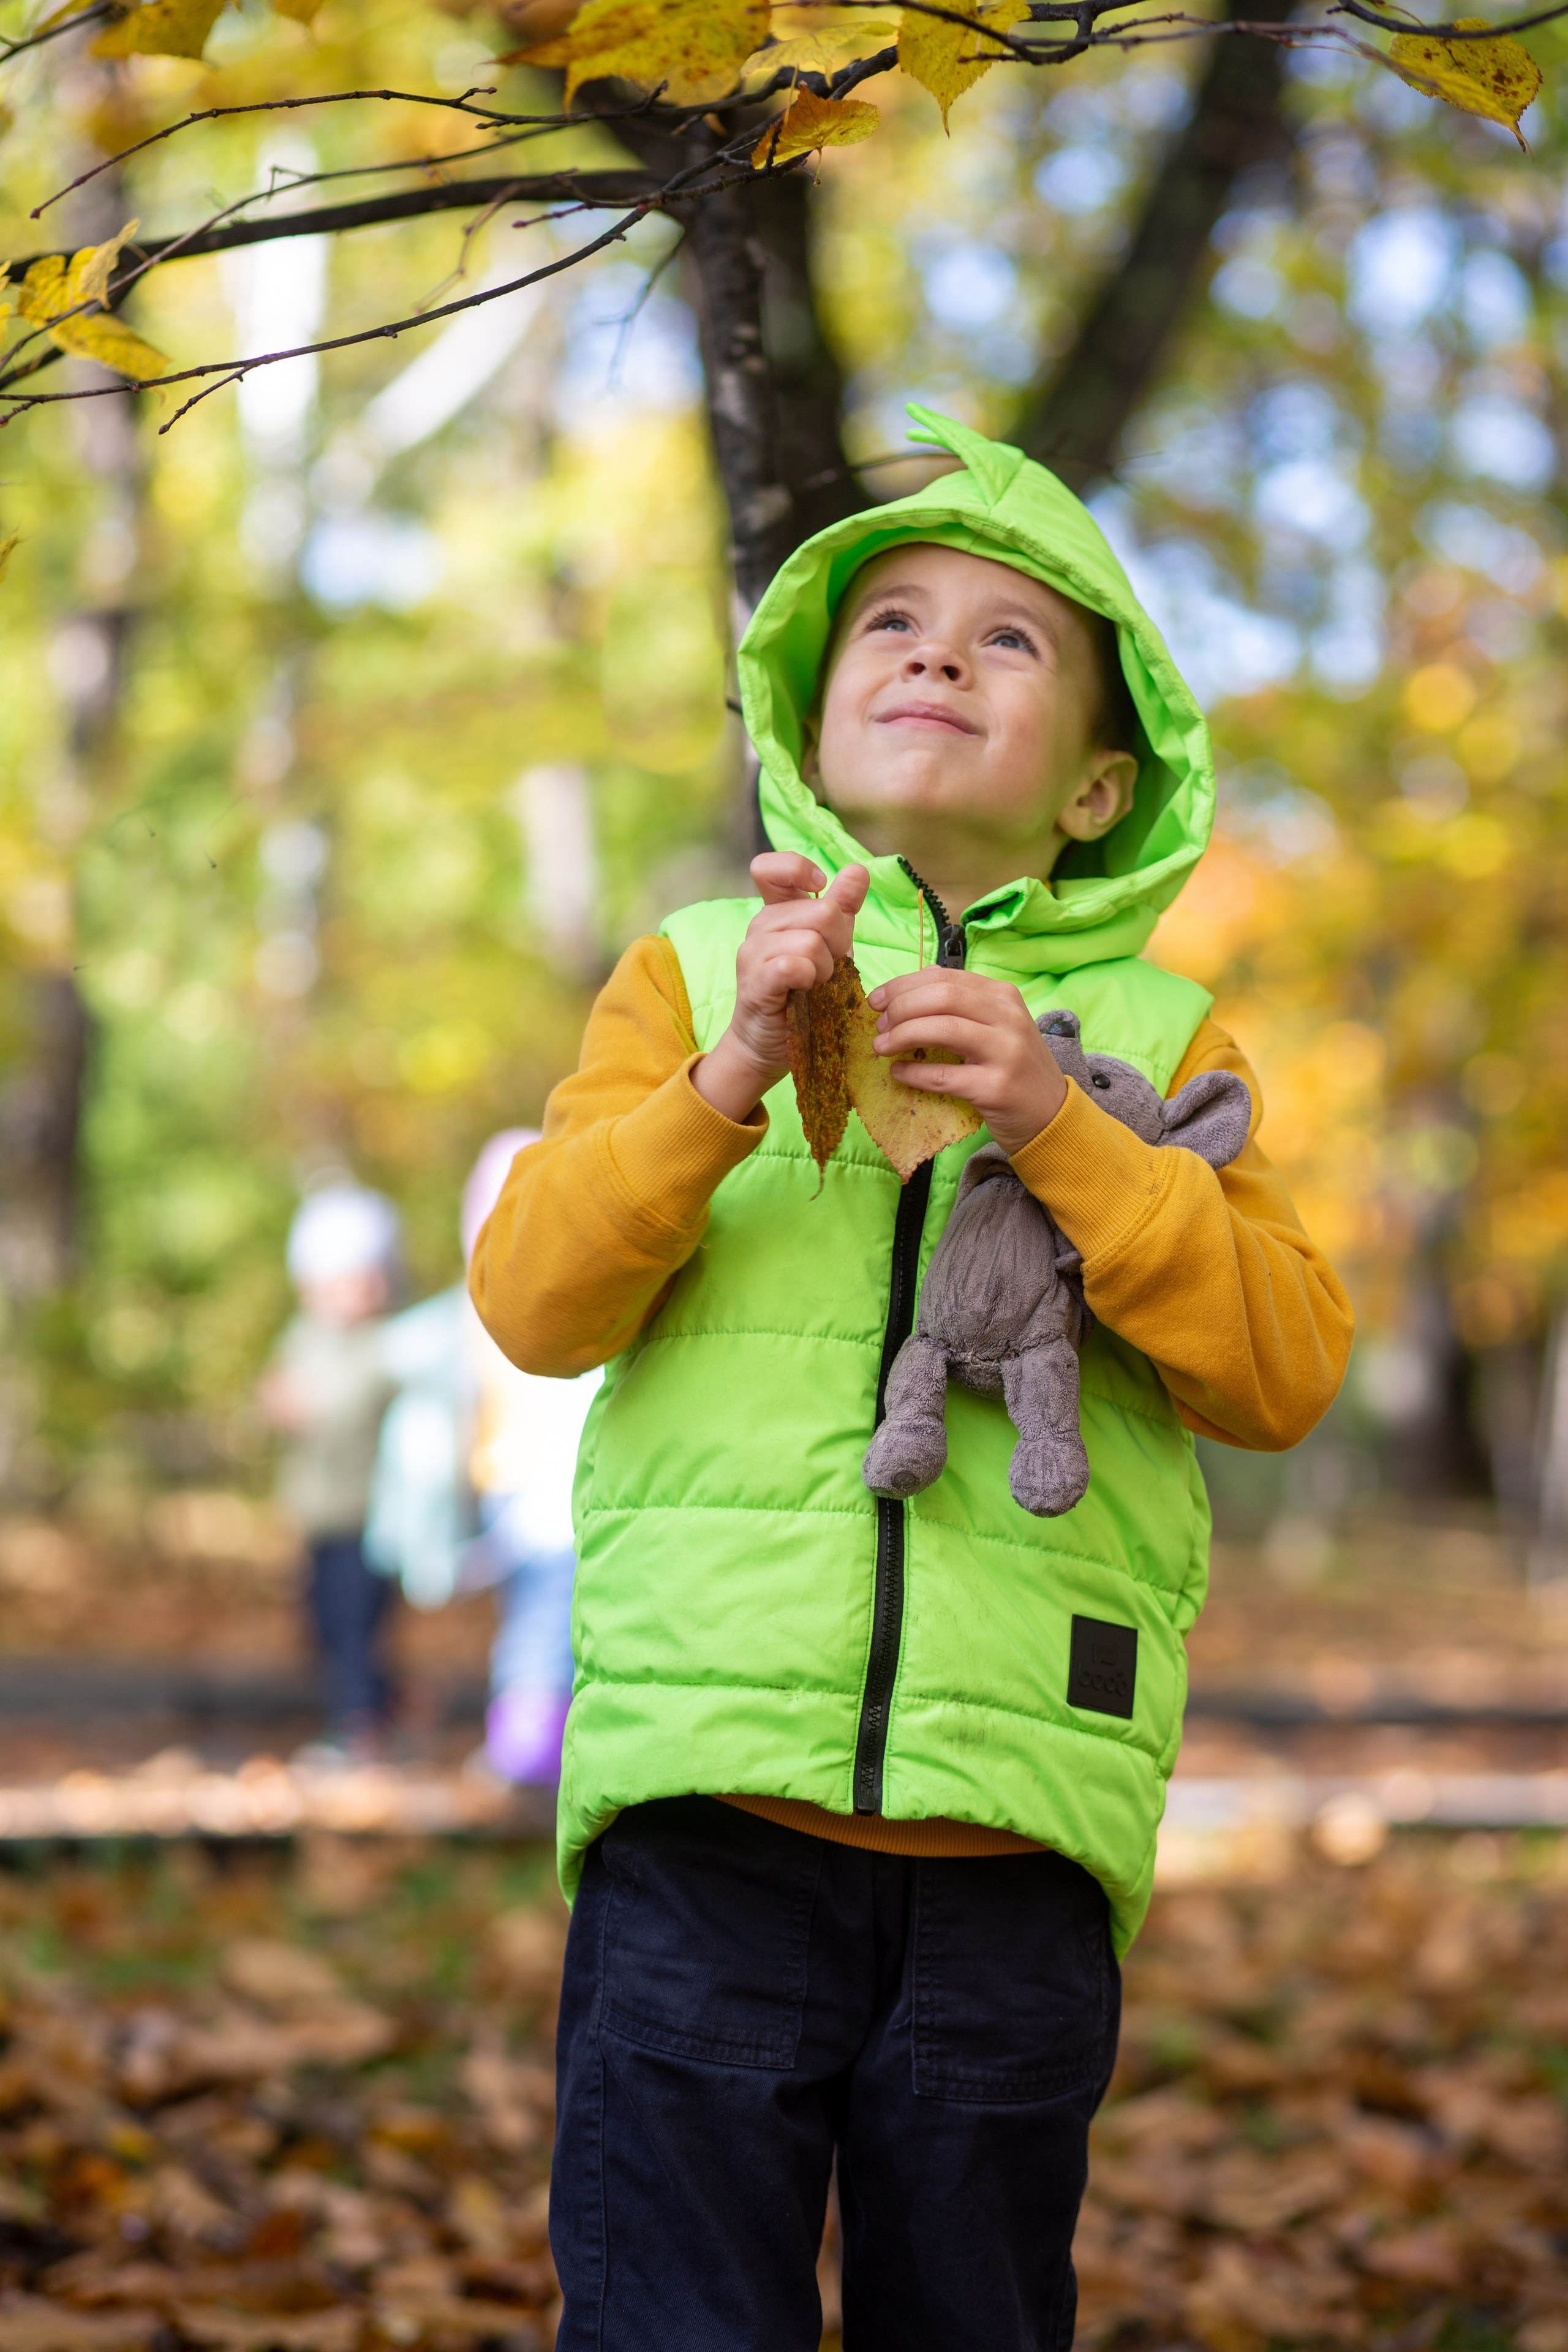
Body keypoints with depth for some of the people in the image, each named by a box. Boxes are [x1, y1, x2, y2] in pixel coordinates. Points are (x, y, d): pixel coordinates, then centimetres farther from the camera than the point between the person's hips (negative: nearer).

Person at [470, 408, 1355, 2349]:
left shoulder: (1148, 1036, 14)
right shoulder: (690, 979, 13)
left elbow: (1285, 1368, 1)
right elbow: (534, 1300, 1)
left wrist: (1059, 1128, -11)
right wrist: (733, 1076, -13)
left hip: (1011, 1829, 1)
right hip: (707, 1817, -1)